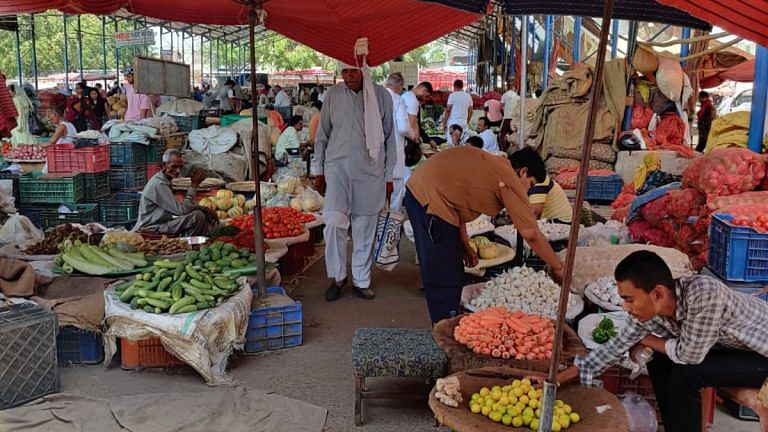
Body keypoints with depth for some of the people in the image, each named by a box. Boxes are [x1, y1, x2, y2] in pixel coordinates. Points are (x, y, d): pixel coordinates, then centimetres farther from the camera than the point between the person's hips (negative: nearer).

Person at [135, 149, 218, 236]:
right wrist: (194, 185, -18)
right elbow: (181, 210, -22)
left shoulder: (165, 182, 14)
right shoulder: (158, 184, -18)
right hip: (153, 230, -10)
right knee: (197, 216, -22)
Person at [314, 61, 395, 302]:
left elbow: (389, 137, 6)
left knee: (365, 228, 6)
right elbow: (322, 134, 12)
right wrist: (319, 170, 9)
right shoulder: (333, 95, 5)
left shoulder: (381, 96, 2)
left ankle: (361, 280, 21)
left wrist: (389, 176, 5)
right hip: (337, 167, 0)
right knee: (334, 222, -12)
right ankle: (337, 277, 7)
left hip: (370, 171, 0)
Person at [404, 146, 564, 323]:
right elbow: (532, 235, -8)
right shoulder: (510, 180, -6)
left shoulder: (489, 163, 18)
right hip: (431, 199, -10)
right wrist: (557, 267, 4)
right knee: (446, 281, -1)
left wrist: (465, 246, 19)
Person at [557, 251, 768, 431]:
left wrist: (648, 340, -11)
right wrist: (558, 378, -7)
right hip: (732, 345, 7)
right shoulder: (648, 309, -15)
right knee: (658, 360, -1)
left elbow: (690, 355, -29)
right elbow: (617, 346, -5)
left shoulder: (704, 293, -37)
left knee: (684, 374, -21)